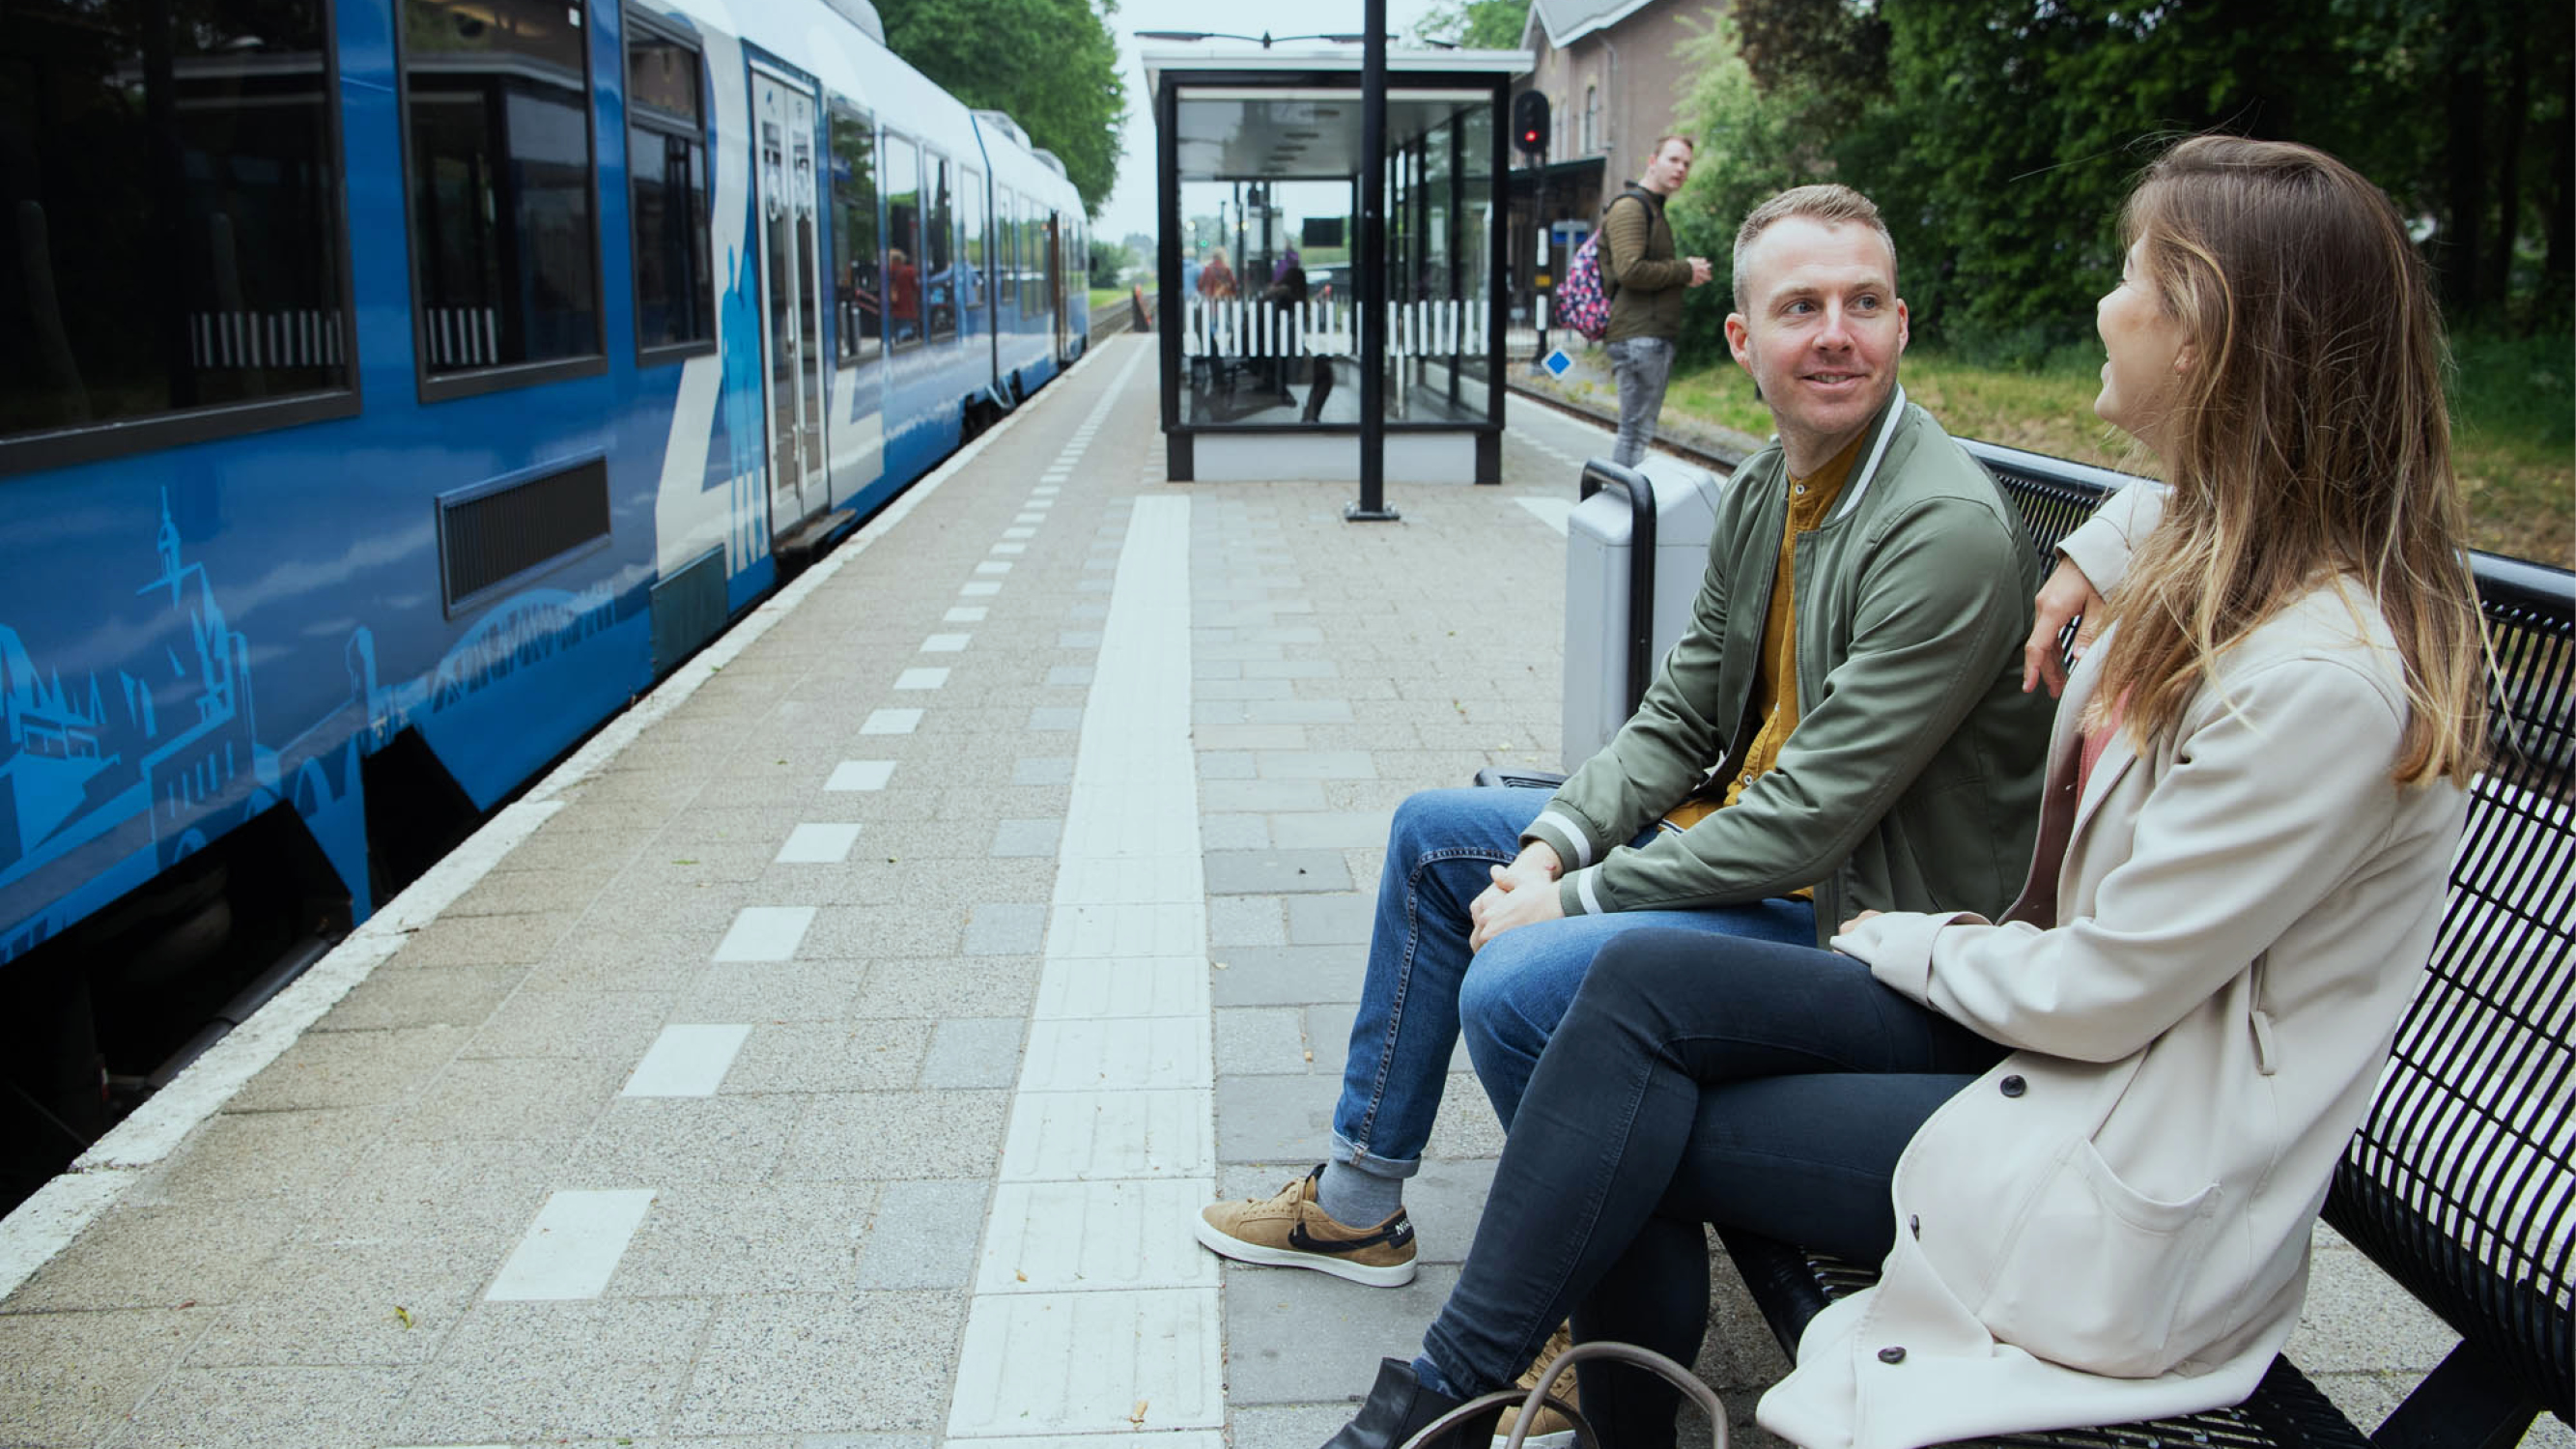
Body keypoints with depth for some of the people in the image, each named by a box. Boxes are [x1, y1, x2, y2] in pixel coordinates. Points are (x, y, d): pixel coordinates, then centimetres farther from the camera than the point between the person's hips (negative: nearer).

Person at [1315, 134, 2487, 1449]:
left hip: (2124, 1185, -8)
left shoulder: (2324, 681, -27)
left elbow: (2101, 991, -22)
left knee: (1643, 1135, -9)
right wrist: (2087, 561, 11)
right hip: (2066, 1017, 8)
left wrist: (1905, 943, -5)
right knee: (1643, 983, -8)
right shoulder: (2230, 537, 1)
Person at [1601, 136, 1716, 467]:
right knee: (1636, 431, -11)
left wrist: (1684, 277, 14)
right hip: (1638, 337, -10)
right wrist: (1684, 270, -10)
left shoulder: (1654, 210, 25)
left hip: (1656, 337, 10)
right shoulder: (1630, 206, -8)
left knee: (1639, 431, 11)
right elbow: (1630, 270, -21)